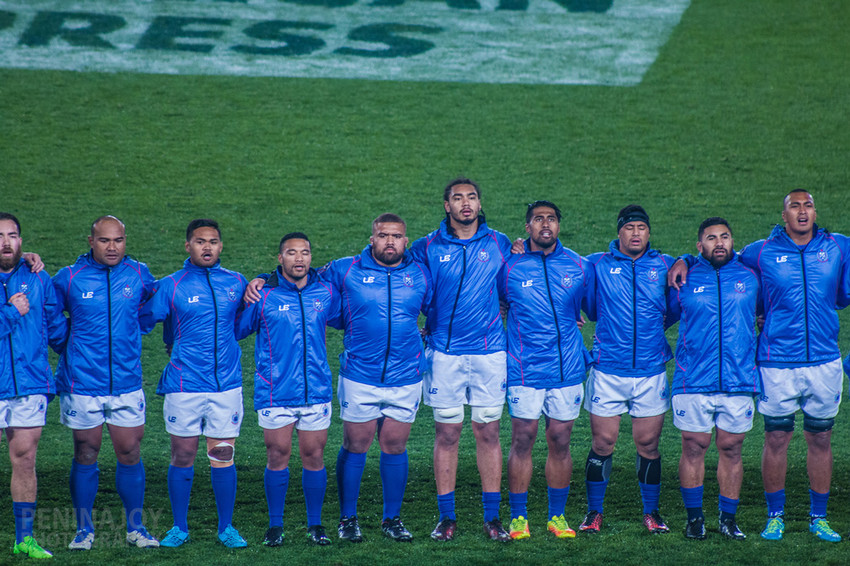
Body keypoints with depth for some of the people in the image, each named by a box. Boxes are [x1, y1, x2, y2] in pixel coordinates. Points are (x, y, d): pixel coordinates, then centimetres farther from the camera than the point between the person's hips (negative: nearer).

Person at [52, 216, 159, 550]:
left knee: (130, 454, 4)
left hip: (127, 382, 1)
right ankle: (84, 529, 18)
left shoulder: (138, 275, 2)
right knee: (85, 455, 6)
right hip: (82, 382, -1)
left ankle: (135, 527, 17)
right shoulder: (69, 278, -3)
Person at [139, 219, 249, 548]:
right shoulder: (170, 286, -1)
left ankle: (226, 528, 13)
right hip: (184, 385, -1)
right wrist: (177, 345, 5)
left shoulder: (236, 283, 7)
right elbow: (142, 320, 3)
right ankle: (180, 528, 14)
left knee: (223, 457, 3)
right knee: (182, 456, 3)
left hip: (227, 384, 2)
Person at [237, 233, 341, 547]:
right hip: (275, 393, -2)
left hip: (316, 390, 2)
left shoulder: (326, 293, 5)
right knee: (277, 456, 2)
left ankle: (315, 524, 15)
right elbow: (233, 329, 9)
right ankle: (275, 526, 13)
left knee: (314, 456, 5)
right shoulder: (263, 296, -3)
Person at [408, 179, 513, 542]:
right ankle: (446, 518, 8)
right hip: (445, 353, 0)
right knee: (446, 434, 2)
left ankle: (492, 516, 8)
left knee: (488, 433, 3)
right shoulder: (428, 248, 2)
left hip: (490, 353, 0)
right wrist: (423, 326, 0)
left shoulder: (499, 245, 6)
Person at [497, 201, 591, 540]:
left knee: (560, 442, 5)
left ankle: (557, 516, 16)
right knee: (523, 441, -2)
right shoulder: (510, 267, -1)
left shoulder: (580, 267, 5)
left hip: (567, 369, 2)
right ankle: (518, 517, 7)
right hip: (524, 369, -2)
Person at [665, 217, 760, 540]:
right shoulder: (685, 280, 4)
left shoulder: (749, 278, 8)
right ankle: (694, 517, 10)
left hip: (739, 381, 1)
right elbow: (662, 317, 19)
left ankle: (728, 518, 13)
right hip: (693, 381, -1)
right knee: (693, 448, 0)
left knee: (731, 450, 5)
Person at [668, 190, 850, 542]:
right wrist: (685, 261, -1)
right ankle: (775, 516, 15)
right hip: (778, 363, -1)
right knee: (776, 439, 2)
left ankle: (818, 518, 19)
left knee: (820, 439, 8)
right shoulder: (762, 252, 2)